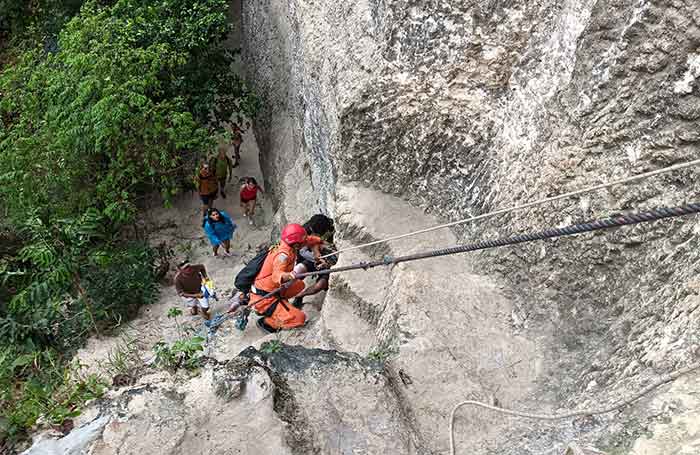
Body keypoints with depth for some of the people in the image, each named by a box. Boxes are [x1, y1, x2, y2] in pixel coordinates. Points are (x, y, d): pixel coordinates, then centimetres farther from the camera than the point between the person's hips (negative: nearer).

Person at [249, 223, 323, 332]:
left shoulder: (289, 246, 2)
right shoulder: (283, 255, -23)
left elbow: (312, 240, 17)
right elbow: (277, 275, -40)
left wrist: (316, 254, 4)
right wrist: (288, 275, -59)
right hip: (263, 299, -9)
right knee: (300, 318, -18)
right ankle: (267, 322, -4)